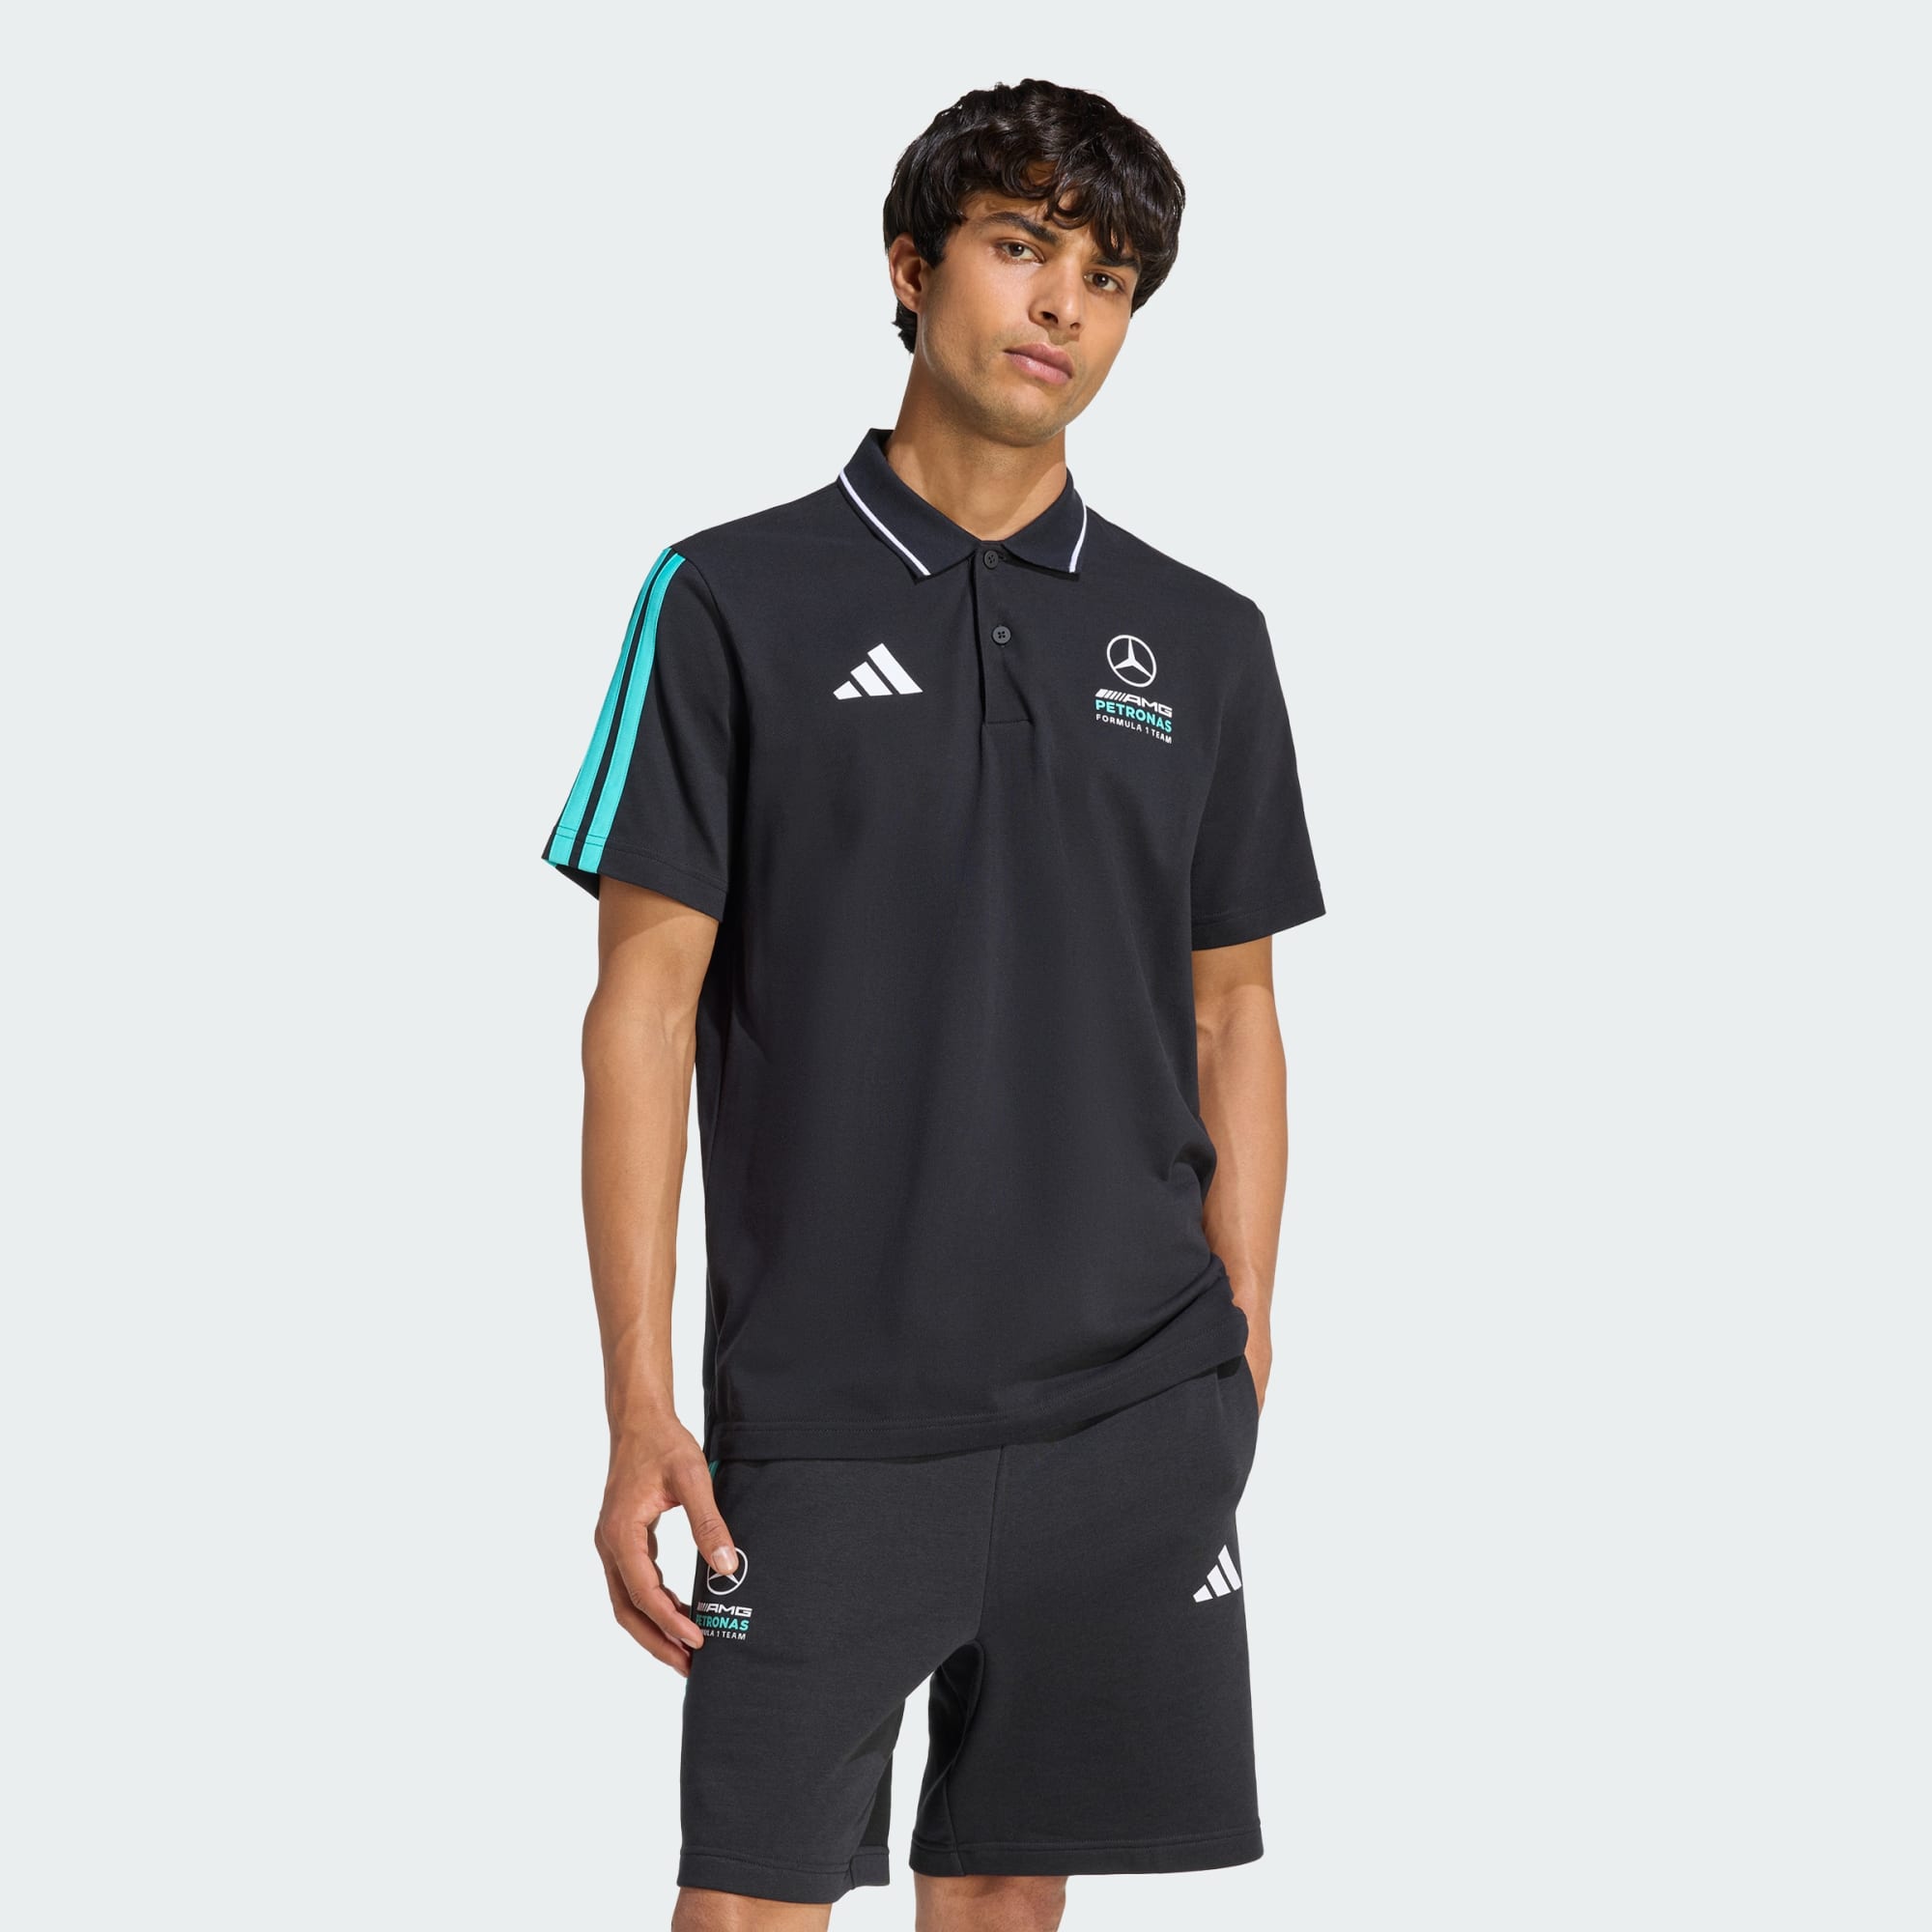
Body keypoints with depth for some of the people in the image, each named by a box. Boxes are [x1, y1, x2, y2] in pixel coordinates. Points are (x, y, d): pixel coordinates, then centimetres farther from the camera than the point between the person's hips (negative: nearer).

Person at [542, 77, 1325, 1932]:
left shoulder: (1203, 643, 9)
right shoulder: (733, 601, -1)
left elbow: (1233, 1024, 13)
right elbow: (643, 1014, -3)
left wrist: (1241, 1376, 6)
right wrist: (639, 1409, -9)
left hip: (1134, 1421, 3)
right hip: (822, 1426, -3)